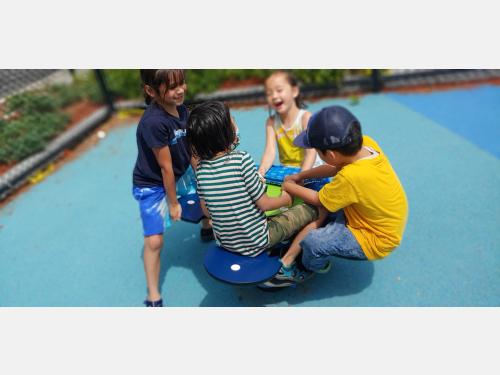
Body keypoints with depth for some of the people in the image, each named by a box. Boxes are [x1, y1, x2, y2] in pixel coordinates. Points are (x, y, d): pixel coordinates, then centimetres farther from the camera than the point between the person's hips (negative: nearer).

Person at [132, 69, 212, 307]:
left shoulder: (181, 109, -10)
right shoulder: (154, 122, -33)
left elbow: (191, 149, -4)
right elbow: (165, 166, -25)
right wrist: (173, 202, -15)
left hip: (180, 174, 8)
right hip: (152, 186, -7)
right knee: (154, 241, -10)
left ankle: (207, 227, 44)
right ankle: (153, 298, 9)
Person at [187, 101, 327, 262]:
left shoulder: (201, 168, -8)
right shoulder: (241, 159, -25)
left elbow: (206, 211, 3)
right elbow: (264, 204, -17)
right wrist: (286, 199, 4)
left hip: (225, 242, 6)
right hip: (255, 243, -6)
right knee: (319, 210, 1)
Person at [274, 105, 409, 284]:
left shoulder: (352, 176, -37)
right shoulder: (367, 143, -17)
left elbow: (318, 200, -19)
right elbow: (336, 167, 2)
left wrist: (290, 187, -3)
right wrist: (300, 176, 3)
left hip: (375, 241, -9)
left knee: (312, 241, -20)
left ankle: (308, 270, 13)